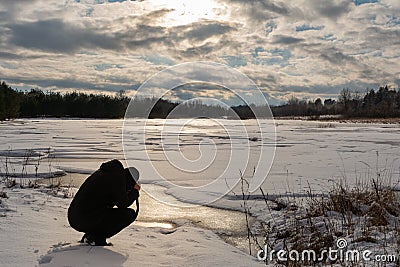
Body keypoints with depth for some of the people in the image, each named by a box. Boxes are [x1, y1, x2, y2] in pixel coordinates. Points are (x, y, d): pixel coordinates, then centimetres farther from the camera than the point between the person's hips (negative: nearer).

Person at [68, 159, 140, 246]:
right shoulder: (118, 177, -10)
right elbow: (122, 203, -7)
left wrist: (128, 192, 19)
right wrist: (135, 191, 9)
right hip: (87, 220, -10)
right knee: (130, 214, -6)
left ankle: (88, 237, 18)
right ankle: (95, 239, -4)